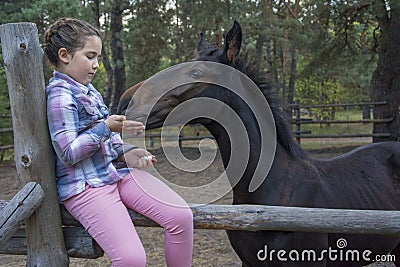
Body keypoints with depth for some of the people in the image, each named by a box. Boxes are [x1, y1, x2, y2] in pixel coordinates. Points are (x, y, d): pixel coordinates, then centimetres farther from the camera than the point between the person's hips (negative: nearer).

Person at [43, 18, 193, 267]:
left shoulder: (89, 91, 16)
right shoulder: (60, 96, -12)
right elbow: (68, 154, -18)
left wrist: (126, 153, 5)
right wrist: (106, 128, -19)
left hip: (117, 171, 9)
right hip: (86, 185, -8)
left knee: (182, 216, -9)